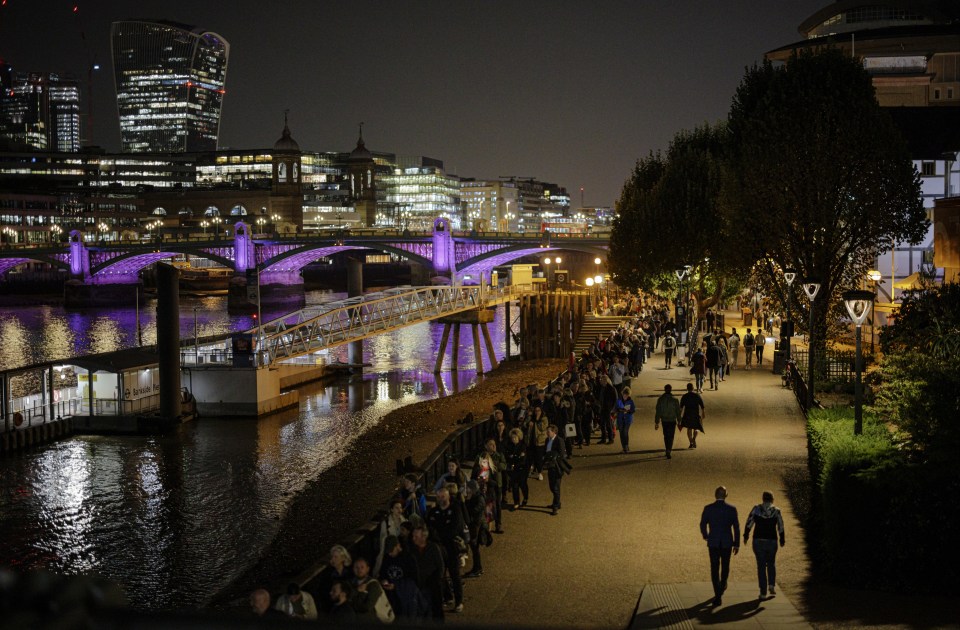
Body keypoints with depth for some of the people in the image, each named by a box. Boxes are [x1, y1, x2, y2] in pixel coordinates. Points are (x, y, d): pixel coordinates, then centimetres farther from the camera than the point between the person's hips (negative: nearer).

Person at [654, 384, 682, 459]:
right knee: (671, 436, 3)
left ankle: (668, 450, 24)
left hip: (664, 420, 2)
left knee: (666, 436, 17)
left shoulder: (660, 399, -5)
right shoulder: (675, 399, -8)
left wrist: (657, 422, 3)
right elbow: (678, 411, -4)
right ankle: (668, 451, -11)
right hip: (672, 420, -2)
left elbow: (658, 412, -2)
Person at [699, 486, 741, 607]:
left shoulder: (708, 508, -5)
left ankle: (718, 596, -8)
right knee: (725, 565, 25)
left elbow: (703, 525, -1)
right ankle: (723, 584, 48)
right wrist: (737, 544, 5)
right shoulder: (732, 509, -5)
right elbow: (736, 528, -4)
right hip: (727, 542, 1)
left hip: (713, 543, -1)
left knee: (715, 569, 2)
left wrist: (705, 536, 20)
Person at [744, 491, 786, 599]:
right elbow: (780, 527, 0)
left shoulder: (756, 509, -2)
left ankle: (763, 592, 4)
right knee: (771, 563, 22)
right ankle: (772, 585, 7)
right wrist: (782, 540, 12)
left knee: (761, 566, 6)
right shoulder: (776, 511, -3)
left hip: (758, 541, 0)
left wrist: (746, 536, 12)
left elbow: (749, 523, 0)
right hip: (772, 541, 0)